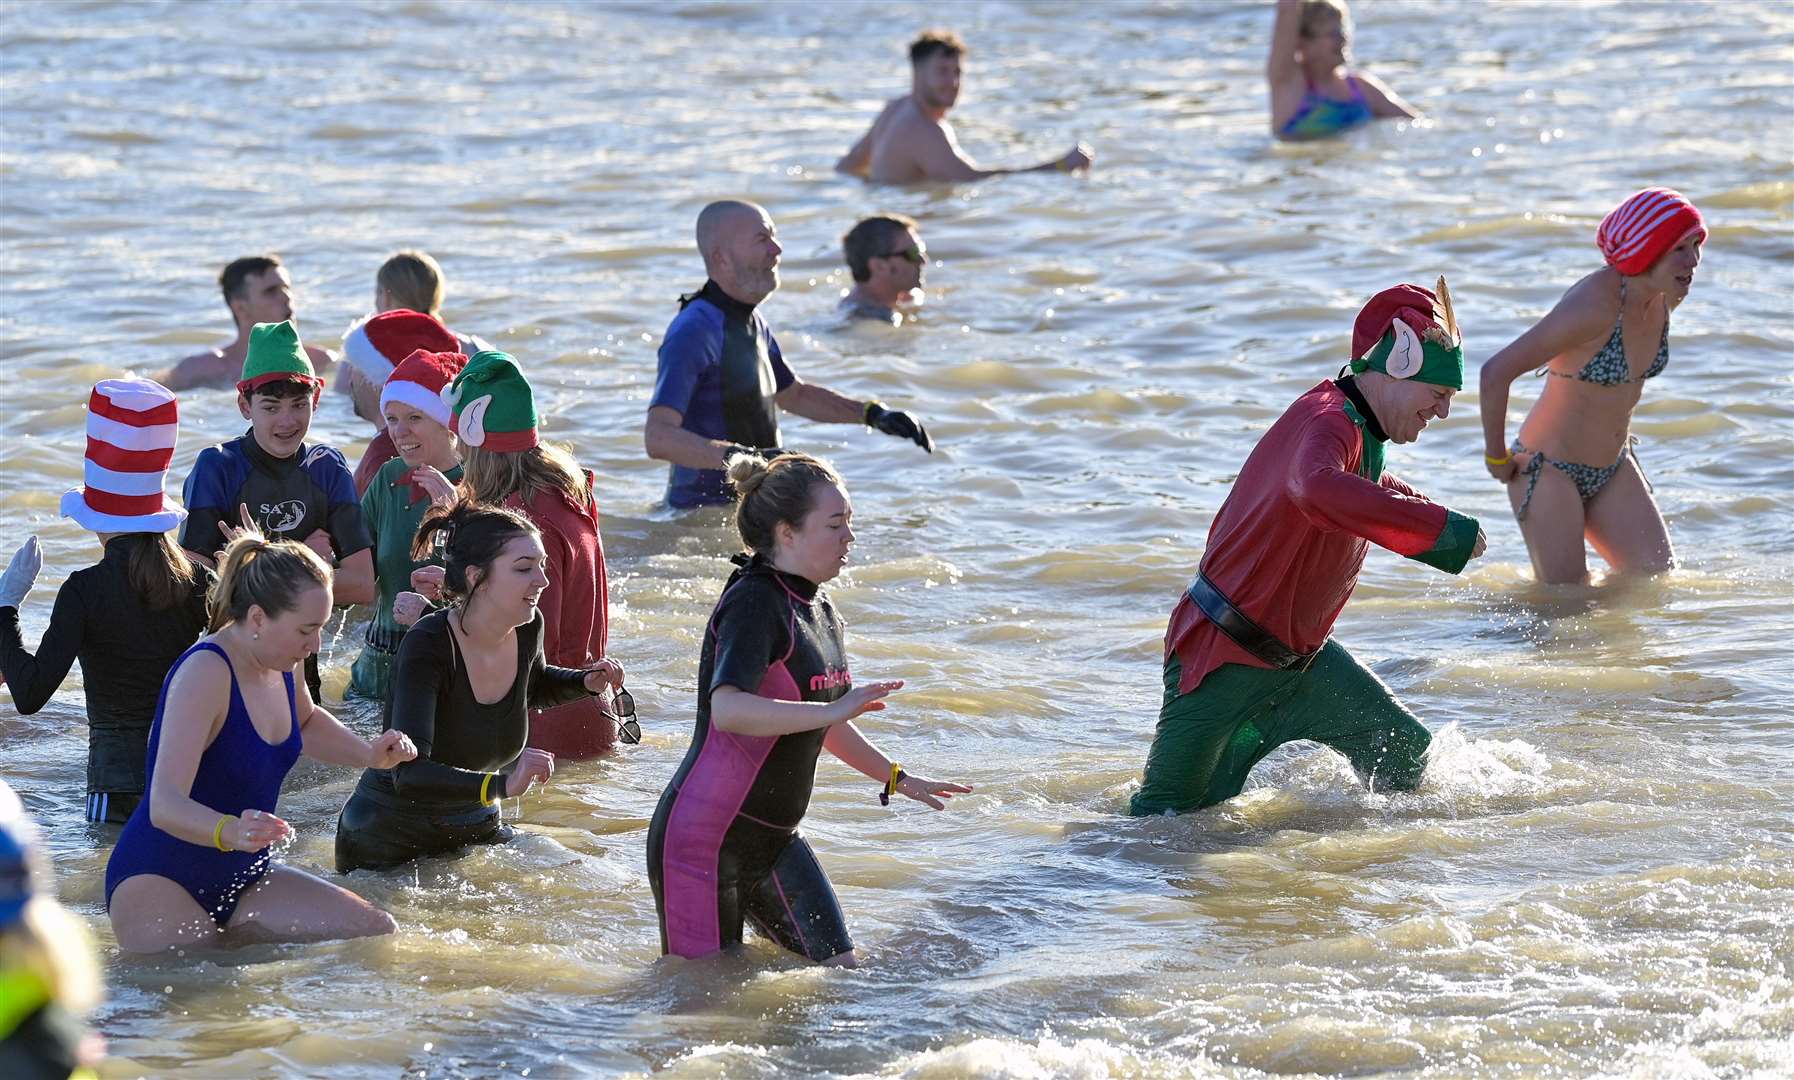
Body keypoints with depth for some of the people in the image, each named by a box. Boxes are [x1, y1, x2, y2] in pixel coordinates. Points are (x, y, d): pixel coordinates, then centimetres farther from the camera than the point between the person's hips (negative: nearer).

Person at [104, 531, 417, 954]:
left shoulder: (278, 664, 4)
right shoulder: (206, 673, -22)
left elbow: (306, 722, 31)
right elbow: (165, 804, -32)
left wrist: (371, 755, 12)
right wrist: (231, 832, -51)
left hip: (242, 879, 9)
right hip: (158, 880, -9)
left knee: (376, 933, -7)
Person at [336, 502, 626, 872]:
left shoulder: (527, 629, -7)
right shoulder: (428, 647, -28)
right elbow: (408, 774, -39)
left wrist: (586, 682, -1)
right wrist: (501, 784, -52)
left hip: (476, 830, 6)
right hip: (388, 844, -6)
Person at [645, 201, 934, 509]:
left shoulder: (753, 324, 14)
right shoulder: (693, 332, -18)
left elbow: (794, 394, 32)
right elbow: (658, 438, -30)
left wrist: (874, 414, 20)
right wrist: (740, 456, -42)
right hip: (703, 515, -9)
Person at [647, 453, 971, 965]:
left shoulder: (819, 613, 10)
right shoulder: (753, 604, -18)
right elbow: (728, 709, -36)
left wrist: (898, 779, 33)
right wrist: (835, 709, -36)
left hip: (773, 840, 9)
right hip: (702, 839, -9)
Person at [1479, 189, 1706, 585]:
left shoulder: (1666, 296, -5)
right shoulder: (1594, 305, -29)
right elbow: (1495, 372, -28)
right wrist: (1496, 458, -16)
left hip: (1612, 472, 7)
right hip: (1549, 471, -7)